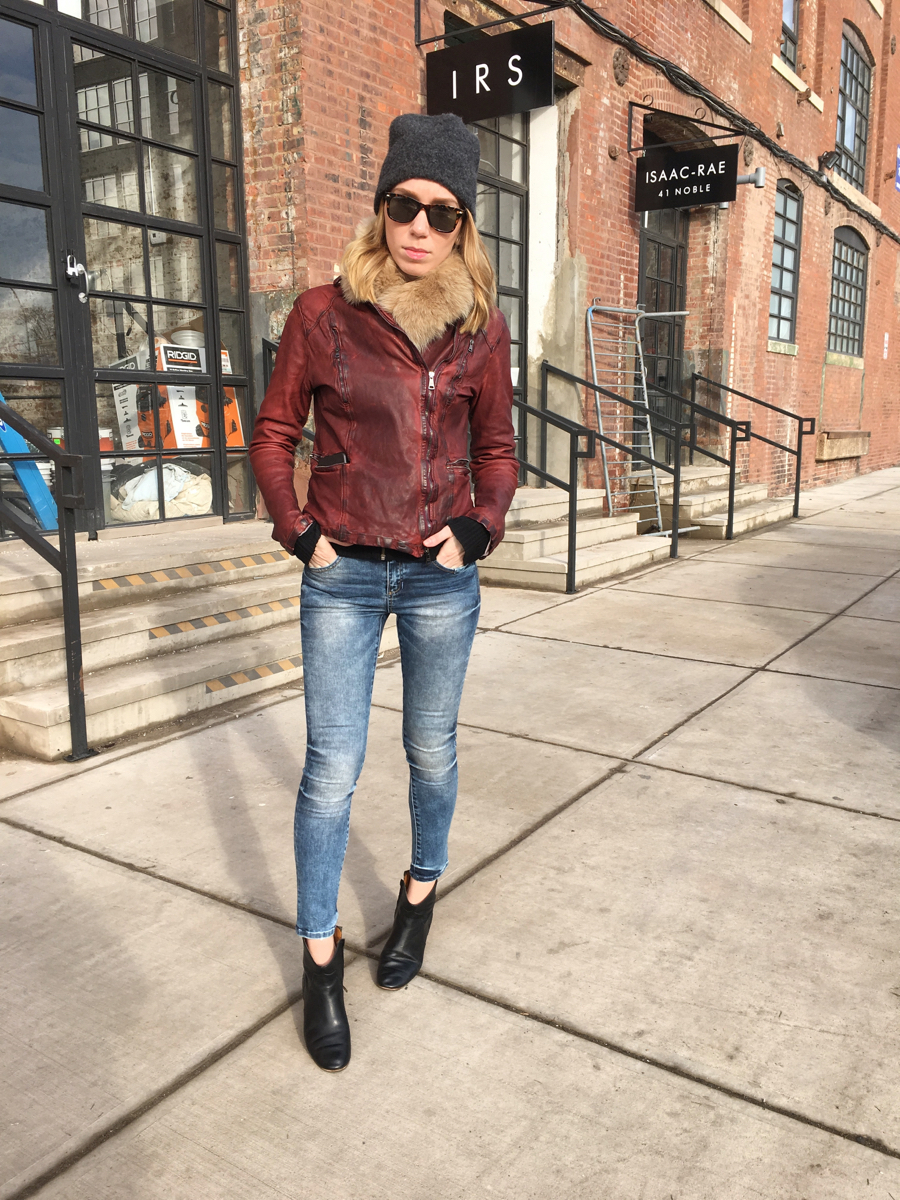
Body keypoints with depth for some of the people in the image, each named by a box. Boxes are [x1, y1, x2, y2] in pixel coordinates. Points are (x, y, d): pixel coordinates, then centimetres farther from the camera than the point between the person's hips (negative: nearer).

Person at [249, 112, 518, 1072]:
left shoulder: (480, 328, 2)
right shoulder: (324, 314, -3)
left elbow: (497, 448, 12)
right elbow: (273, 433, 5)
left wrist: (477, 530, -3)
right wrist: (299, 532, -4)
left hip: (439, 574, 2)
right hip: (343, 576, -1)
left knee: (431, 751, 14)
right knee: (332, 769, 1)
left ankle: (421, 892, 40)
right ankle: (320, 956, 18)